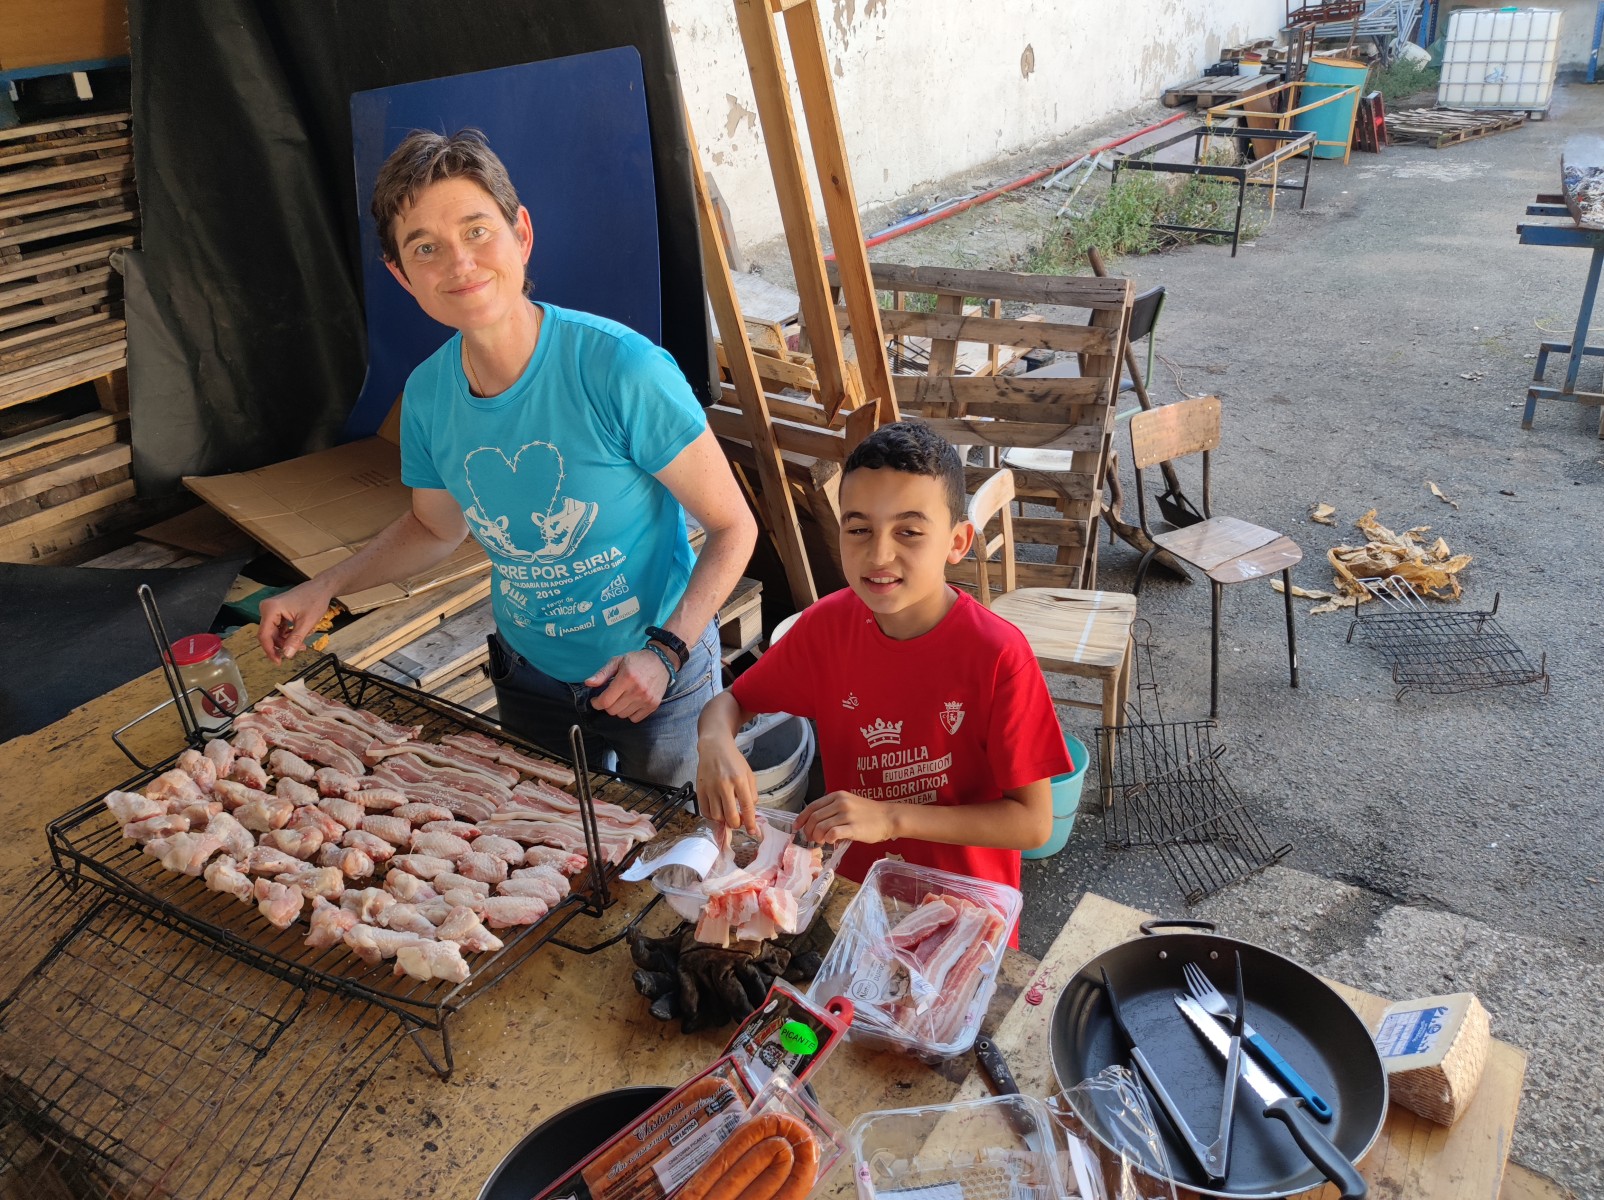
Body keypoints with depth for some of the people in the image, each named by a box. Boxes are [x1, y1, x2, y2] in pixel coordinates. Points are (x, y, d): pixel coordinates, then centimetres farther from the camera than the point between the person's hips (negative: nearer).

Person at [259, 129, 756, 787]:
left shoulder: (620, 367, -26)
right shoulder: (426, 394, -9)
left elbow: (732, 527, -19)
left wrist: (665, 651, -29)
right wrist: (324, 587, 1)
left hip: (655, 679, -4)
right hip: (529, 678, 5)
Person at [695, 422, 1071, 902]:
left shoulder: (998, 655, -20)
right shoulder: (826, 624, -9)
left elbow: (1034, 823, -16)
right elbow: (731, 701, 3)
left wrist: (892, 817, -24)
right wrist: (715, 743, -19)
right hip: (853, 882, 3)